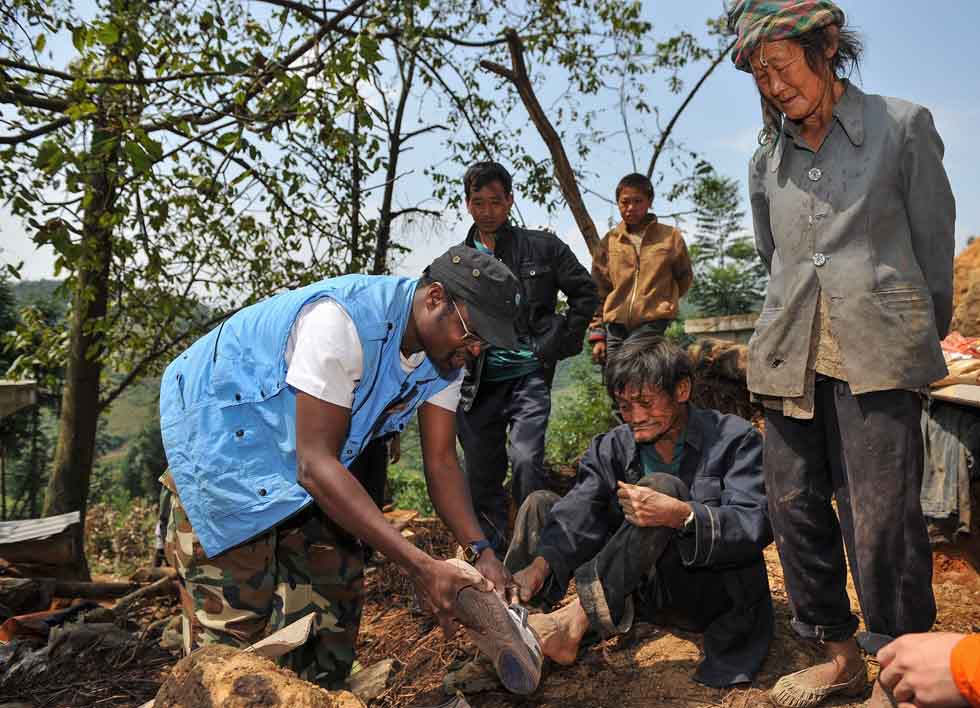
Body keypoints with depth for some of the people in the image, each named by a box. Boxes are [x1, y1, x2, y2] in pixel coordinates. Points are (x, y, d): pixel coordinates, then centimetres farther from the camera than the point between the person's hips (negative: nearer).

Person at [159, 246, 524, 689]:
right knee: (235, 620, -8)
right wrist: (418, 565, -39)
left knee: (334, 594, 10)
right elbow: (314, 465, -35)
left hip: (305, 457, 8)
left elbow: (441, 463, -7)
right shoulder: (341, 320, -35)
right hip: (221, 428, -7)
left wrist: (480, 551, -23)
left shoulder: (444, 352, -9)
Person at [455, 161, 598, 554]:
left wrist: (558, 345, -1)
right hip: (477, 384, 3)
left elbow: (585, 293, 7)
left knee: (525, 460, -22)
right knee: (481, 479, 8)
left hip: (528, 375, -3)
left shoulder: (542, 248, 3)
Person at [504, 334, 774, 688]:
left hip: (714, 595, -5)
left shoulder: (734, 439, -7)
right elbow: (579, 513, -12)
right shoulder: (611, 447, 4)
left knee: (660, 486, -30)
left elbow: (756, 525, -21)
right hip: (644, 591, 5)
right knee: (540, 504, -5)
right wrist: (541, 564, -31)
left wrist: (680, 515, -39)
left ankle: (575, 620, -34)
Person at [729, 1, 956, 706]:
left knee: (882, 518, -5)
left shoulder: (904, 125, 4)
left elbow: (933, 244, 7)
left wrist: (922, 340, 12)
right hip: (789, 356, 5)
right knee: (796, 505, 6)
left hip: (878, 354, -4)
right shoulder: (767, 161, 14)